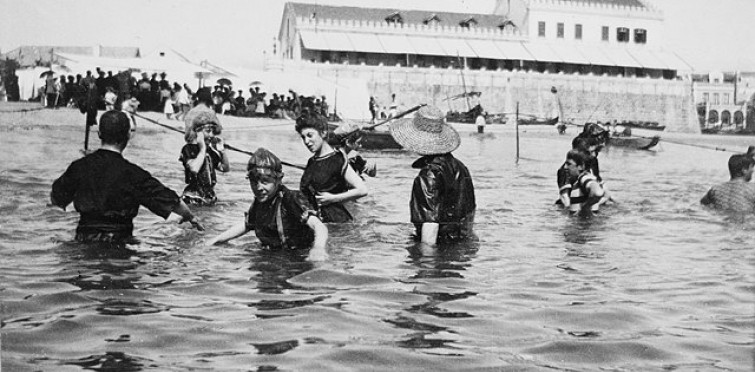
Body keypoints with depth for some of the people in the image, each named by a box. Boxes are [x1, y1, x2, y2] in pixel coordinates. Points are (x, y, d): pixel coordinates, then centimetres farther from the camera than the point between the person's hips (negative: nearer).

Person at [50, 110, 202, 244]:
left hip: (84, 240, 4)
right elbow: (170, 200, -3)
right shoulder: (132, 173, -9)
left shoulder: (79, 166, 2)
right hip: (118, 241, -4)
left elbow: (56, 199, 17)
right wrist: (191, 217, 15)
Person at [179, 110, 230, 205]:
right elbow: (194, 168, -25)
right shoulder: (189, 149, -8)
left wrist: (222, 150, 1)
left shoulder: (210, 151, 11)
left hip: (210, 196, 7)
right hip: (193, 197, -7)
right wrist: (202, 149, -18)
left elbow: (226, 168, 13)